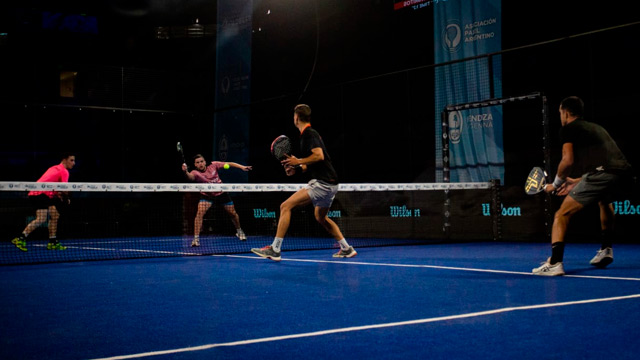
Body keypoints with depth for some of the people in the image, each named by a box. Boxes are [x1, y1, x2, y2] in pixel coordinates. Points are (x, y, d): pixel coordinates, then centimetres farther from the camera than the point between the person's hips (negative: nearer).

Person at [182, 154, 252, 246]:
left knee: (233, 213, 12)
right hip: (207, 195, -2)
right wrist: (186, 172, -69)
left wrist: (242, 167, -15)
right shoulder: (195, 173, -23)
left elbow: (229, 164, -8)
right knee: (200, 213, -25)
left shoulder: (213, 165, -16)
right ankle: (196, 238, -20)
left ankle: (239, 231, 41)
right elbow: (191, 176, -47)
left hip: (221, 193, 2)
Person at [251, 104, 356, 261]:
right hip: (328, 183, 11)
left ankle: (275, 249, -16)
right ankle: (347, 249, 33)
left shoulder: (309, 133, -11)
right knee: (321, 217, 28)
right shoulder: (309, 134, 19)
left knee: (285, 206, -14)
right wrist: (297, 168, 12)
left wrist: (298, 162, -17)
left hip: (322, 183, -11)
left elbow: (319, 156, -25)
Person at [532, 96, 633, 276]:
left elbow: (568, 160, -1)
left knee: (562, 215, -3)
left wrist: (556, 184, 14)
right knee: (604, 201, 40)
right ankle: (606, 250, 39)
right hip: (624, 171, 8)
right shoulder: (596, 128, 33)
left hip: (602, 173, -8)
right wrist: (578, 182, 36)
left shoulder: (568, 128, 11)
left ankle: (554, 262, -17)